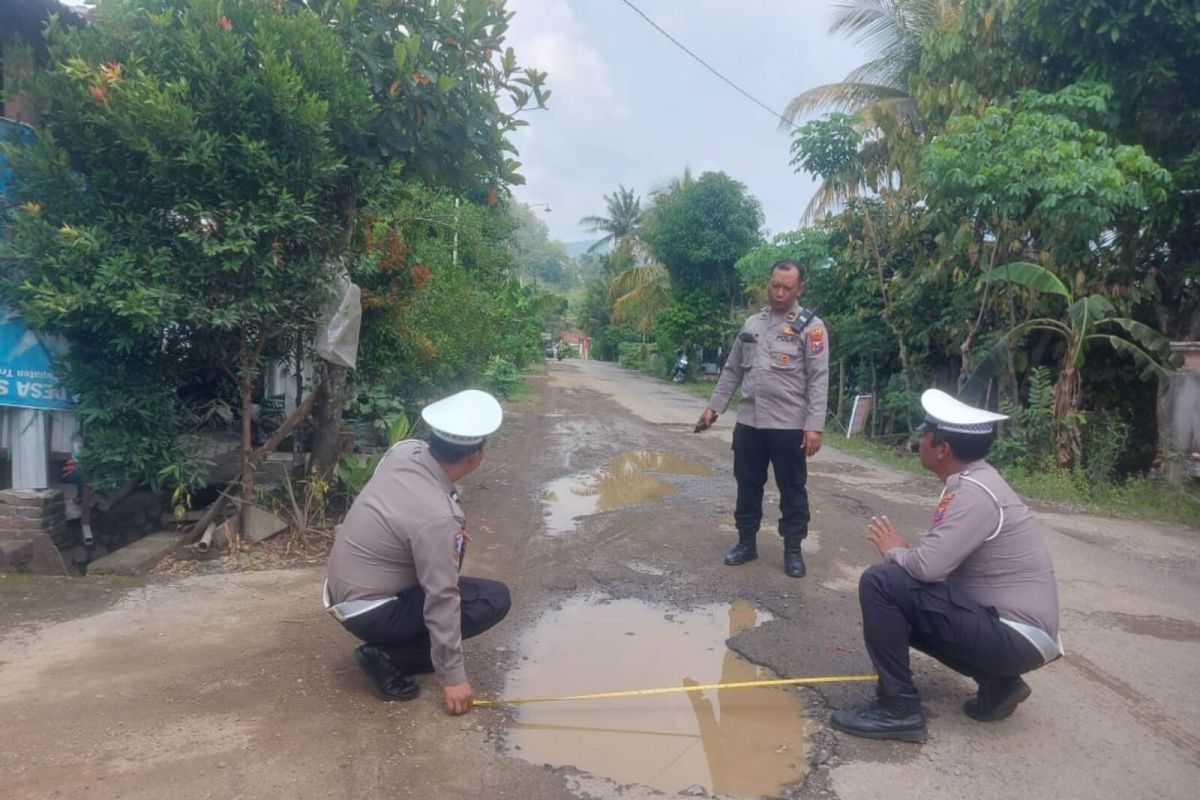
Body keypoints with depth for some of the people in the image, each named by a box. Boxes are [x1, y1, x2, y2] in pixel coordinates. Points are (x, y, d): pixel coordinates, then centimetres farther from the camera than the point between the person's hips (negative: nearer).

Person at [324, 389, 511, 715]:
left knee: (452, 544, 17)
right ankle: (389, 656, -5)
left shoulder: (405, 450, -9)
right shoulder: (436, 516, -30)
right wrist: (452, 676, -13)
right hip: (369, 611, -8)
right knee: (495, 598, -9)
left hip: (346, 588, 8)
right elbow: (442, 601, -23)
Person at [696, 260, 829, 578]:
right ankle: (746, 542, 29)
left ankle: (793, 550, 21)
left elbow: (818, 379, -10)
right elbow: (732, 370, 16)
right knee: (747, 486, 14)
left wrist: (814, 425, -17)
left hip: (789, 425, -5)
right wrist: (714, 407, 12)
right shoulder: (752, 323, 11)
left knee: (792, 490, 8)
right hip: (749, 422, 5)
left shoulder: (810, 326, -5)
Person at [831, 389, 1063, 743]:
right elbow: (941, 562, 15)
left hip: (1017, 637, -10)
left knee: (880, 582, -19)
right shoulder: (972, 480, 7)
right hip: (1006, 624, 10)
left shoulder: (974, 493, -22)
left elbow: (928, 566, -27)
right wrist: (903, 552, -2)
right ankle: (998, 682, 15)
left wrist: (893, 551, -7)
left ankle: (898, 709, -8)